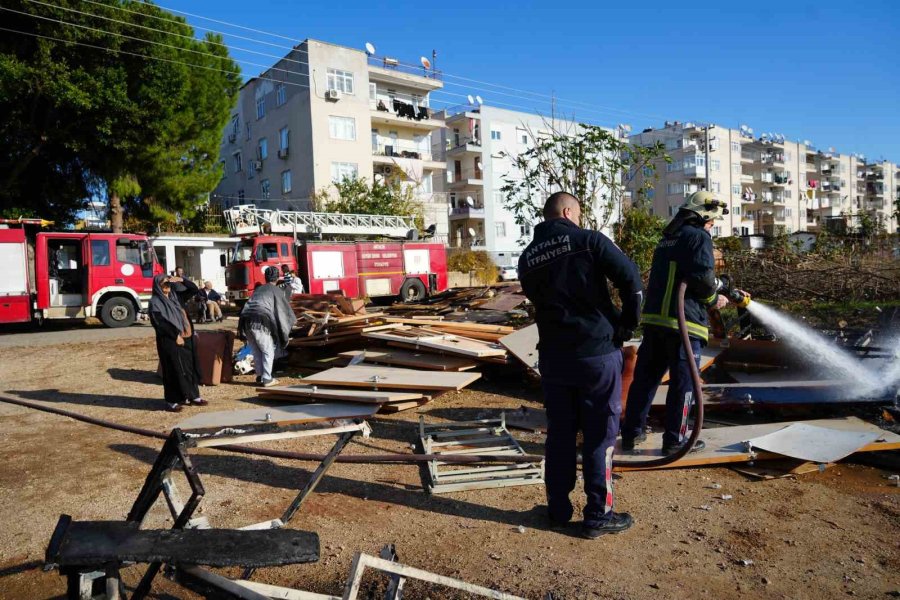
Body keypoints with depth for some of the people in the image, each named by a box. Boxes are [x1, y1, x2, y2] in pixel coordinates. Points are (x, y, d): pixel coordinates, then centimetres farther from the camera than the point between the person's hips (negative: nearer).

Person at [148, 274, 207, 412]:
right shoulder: (155, 302, -6)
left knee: (190, 366, 9)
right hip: (169, 341, -7)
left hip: (184, 337, 7)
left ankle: (193, 395, 19)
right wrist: (175, 335, -15)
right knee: (174, 369, -3)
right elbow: (160, 322, -15)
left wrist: (180, 280, 8)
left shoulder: (173, 297, 15)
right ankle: (172, 401, 6)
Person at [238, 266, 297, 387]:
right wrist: (292, 320, 31)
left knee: (256, 350, 20)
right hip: (261, 321, -5)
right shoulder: (276, 291, 12)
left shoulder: (258, 289, 28)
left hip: (246, 319, 5)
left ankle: (260, 376, 24)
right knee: (268, 351, 7)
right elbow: (285, 308, 14)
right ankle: (267, 379, 5)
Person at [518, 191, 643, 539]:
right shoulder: (588, 240, -7)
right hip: (598, 353, -4)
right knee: (600, 435, 7)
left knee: (559, 433, 15)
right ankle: (598, 516, 16)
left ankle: (558, 509, 26)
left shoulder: (527, 258, 7)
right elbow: (630, 278, -13)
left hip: (553, 356, 5)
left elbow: (537, 299, 10)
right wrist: (627, 324, -2)